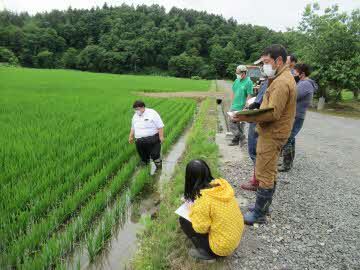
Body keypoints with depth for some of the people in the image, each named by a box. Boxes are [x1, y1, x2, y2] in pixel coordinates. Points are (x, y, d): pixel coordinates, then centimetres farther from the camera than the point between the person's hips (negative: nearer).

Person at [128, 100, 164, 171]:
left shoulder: (152, 113, -8)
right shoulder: (135, 116, 13)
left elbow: (160, 126, -10)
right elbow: (133, 128, 26)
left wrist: (161, 136, -15)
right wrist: (131, 137, 22)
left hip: (152, 140, -5)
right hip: (139, 142, 6)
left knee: (155, 155, 0)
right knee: (144, 157, 11)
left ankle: (159, 168, 18)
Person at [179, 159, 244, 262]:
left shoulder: (203, 199, -28)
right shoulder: (222, 183, -8)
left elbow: (200, 228, -18)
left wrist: (193, 209, -5)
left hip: (223, 245, -7)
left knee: (183, 220, -1)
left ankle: (207, 253, 4)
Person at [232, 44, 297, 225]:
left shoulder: (282, 82, -19)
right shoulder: (282, 78, 15)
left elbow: (273, 113, -26)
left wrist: (245, 117, -24)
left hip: (272, 135, -10)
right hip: (273, 132, 10)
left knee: (265, 175, -2)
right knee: (270, 172, 17)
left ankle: (259, 214, 10)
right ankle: (264, 206, 31)